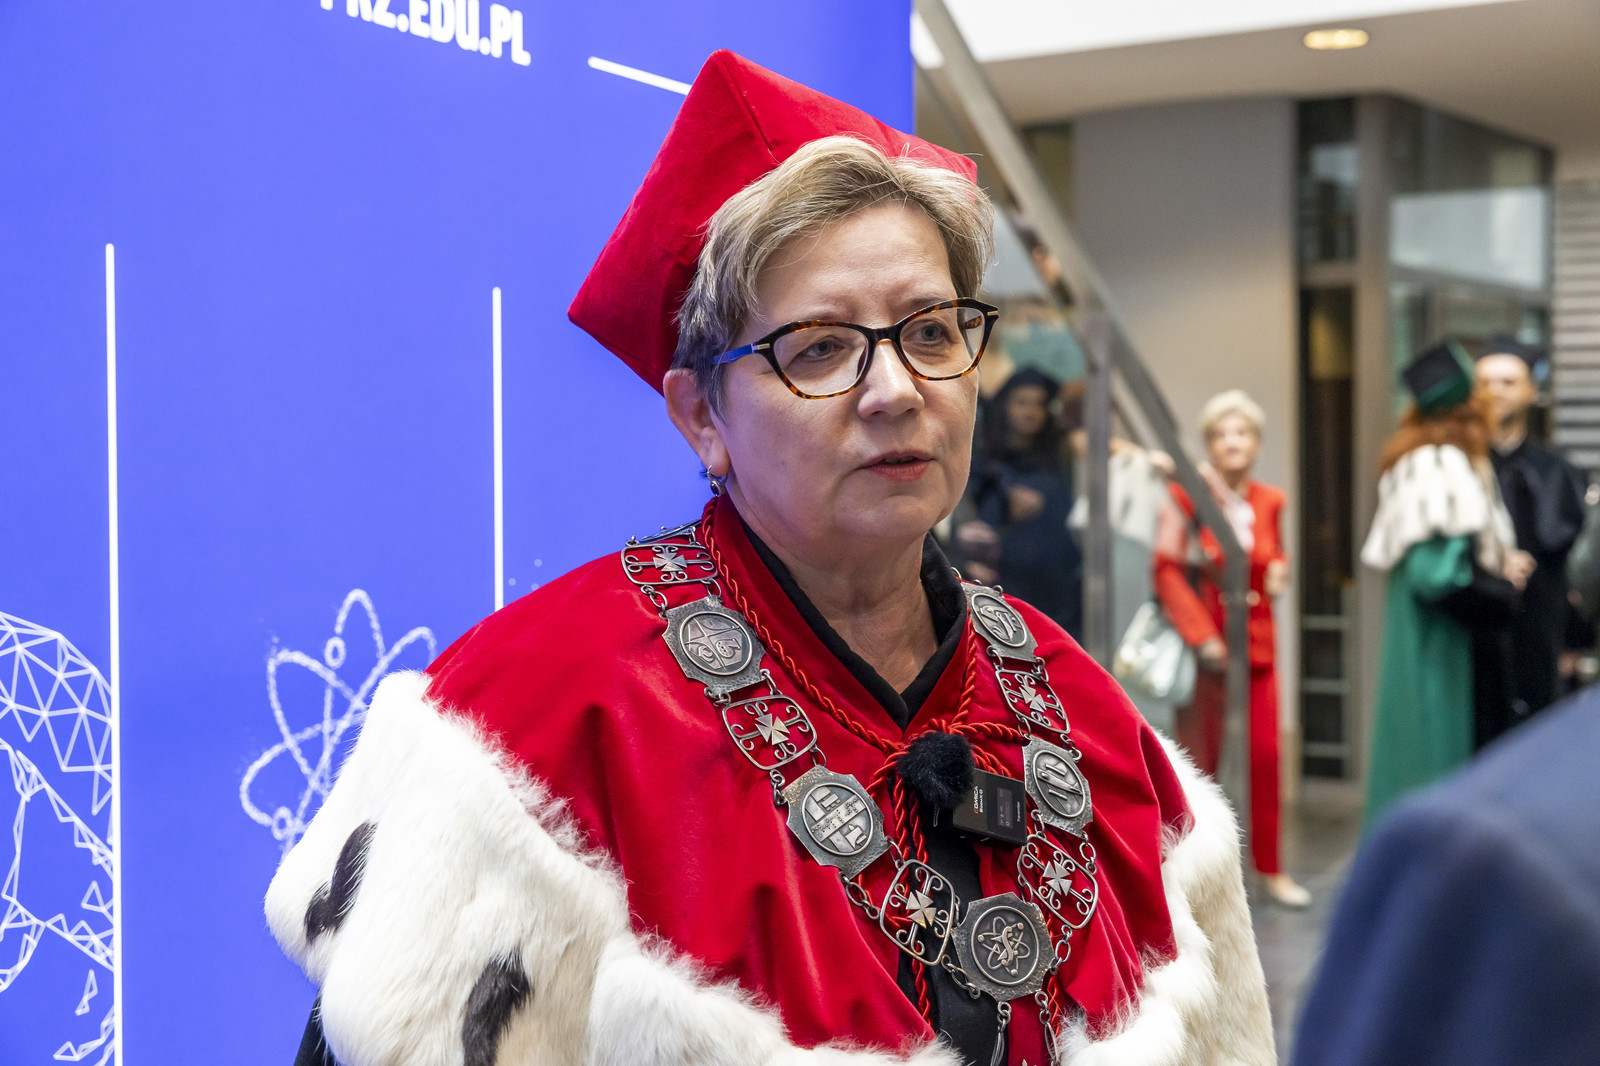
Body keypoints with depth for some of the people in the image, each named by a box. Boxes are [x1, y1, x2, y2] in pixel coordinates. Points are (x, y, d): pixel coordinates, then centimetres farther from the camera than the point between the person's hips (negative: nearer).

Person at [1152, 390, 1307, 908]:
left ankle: (1270, 866, 14)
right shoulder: (1188, 496, -5)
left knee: (1265, 754, 2)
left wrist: (1278, 573, 1)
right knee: (1199, 759, 1)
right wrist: (1203, 638, -14)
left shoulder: (1270, 502, 8)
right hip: (1204, 647, -4)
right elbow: (1166, 569, -9)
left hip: (1257, 643, 4)